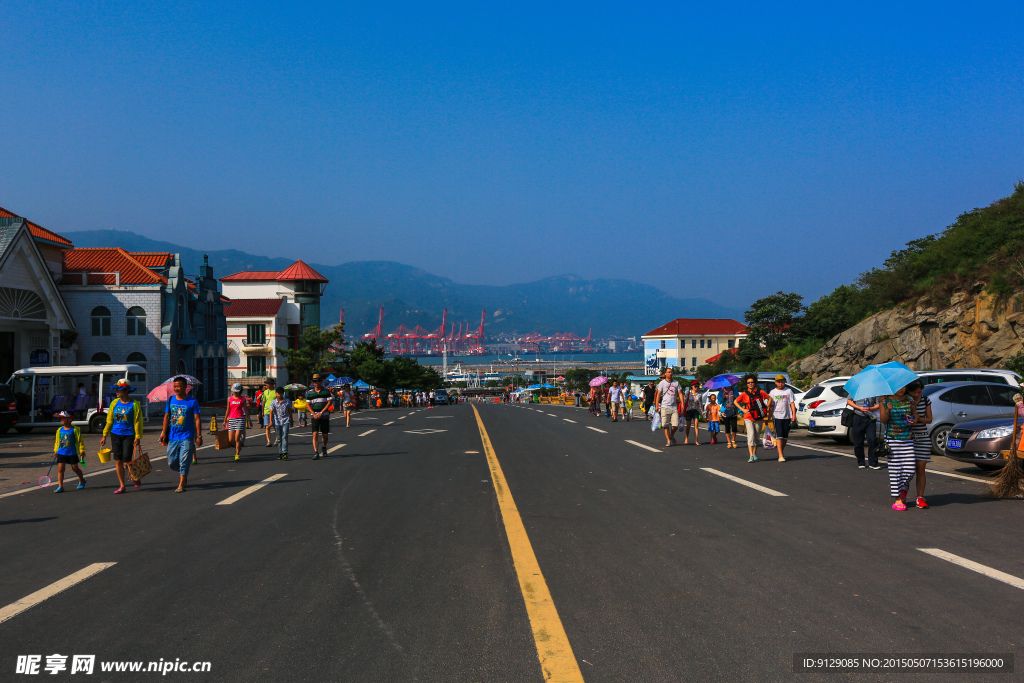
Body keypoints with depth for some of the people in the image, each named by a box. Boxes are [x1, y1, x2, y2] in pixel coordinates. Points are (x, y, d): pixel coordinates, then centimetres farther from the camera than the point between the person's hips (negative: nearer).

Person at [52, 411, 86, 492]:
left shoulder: (75, 430, -7)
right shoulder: (59, 430, 6)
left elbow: (80, 440, -4)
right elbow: (57, 441, 16)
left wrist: (82, 450, -5)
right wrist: (55, 451, 16)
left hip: (72, 453, -3)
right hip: (61, 453, 3)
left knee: (75, 468, 9)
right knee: (60, 469, -6)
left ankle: (82, 480, 36)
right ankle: (60, 486, -5)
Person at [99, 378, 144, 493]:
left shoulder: (134, 405, -5)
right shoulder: (114, 403, 8)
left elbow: (138, 422, -4)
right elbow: (109, 420, 13)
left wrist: (138, 437, -9)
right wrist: (104, 435, 12)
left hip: (128, 435, -4)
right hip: (115, 435, 4)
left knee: (127, 461, -6)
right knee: (118, 461, 2)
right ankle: (122, 486, 9)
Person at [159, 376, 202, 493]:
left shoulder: (192, 402, -5)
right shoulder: (170, 400, 6)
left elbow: (197, 419, -5)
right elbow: (166, 417, 10)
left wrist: (199, 436, -8)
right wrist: (164, 433, 4)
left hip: (187, 437, -4)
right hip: (173, 436, 4)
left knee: (184, 462, -6)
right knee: (171, 463, 7)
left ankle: (181, 485, 1)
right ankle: (183, 475, 33)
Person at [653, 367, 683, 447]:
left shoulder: (676, 383, 12)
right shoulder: (662, 383, 2)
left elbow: (680, 393, 11)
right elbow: (658, 394, 0)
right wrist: (656, 405, -8)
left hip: (674, 407, 2)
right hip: (665, 407, -2)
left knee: (675, 425, -4)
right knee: (666, 425, -3)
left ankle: (672, 436, 24)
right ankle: (668, 441, 4)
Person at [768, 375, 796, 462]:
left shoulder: (789, 391, 8)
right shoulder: (773, 392, 7)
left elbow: (792, 403, 3)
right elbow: (771, 405, 7)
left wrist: (794, 414, -8)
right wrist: (770, 418, 2)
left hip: (787, 416, 2)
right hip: (777, 417, -2)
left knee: (785, 436, 7)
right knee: (779, 435, -12)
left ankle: (782, 450, 28)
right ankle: (781, 456, -17)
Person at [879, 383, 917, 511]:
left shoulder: (909, 400, 11)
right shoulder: (885, 401, 0)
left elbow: (915, 413, 19)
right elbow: (882, 420, -5)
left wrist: (915, 419, -3)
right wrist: (888, 410, -23)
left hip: (908, 439, 3)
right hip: (892, 439, -3)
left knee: (910, 468, -4)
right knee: (895, 469, -5)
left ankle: (903, 489, 25)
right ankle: (897, 500, 3)